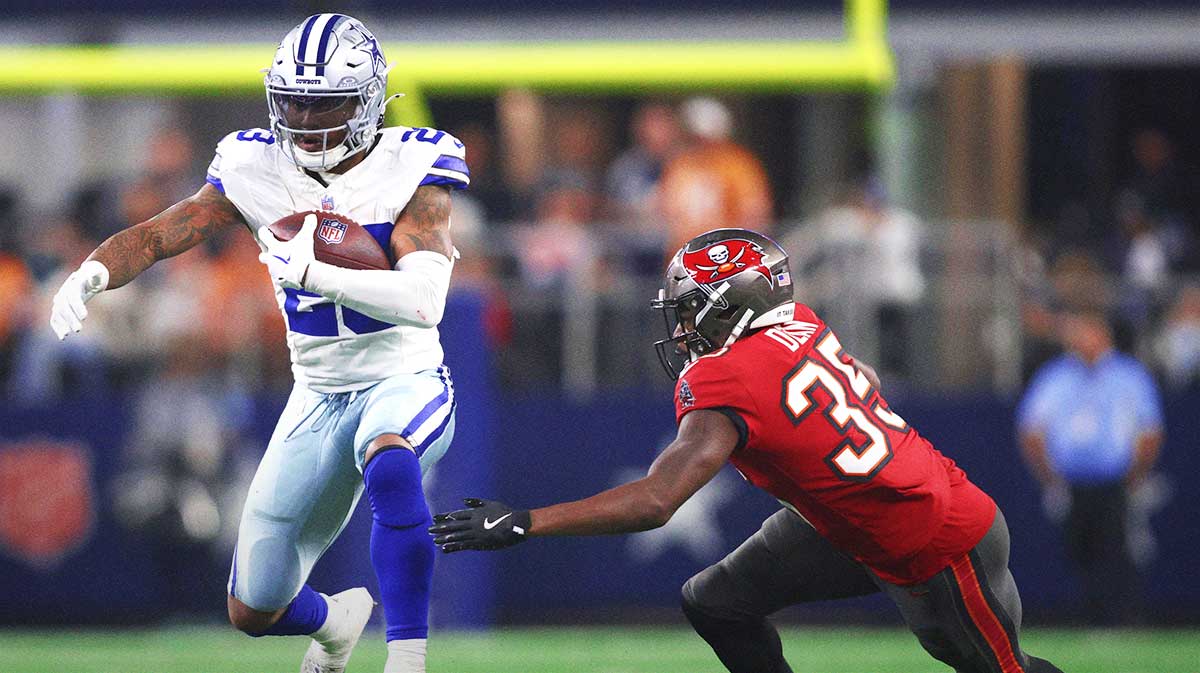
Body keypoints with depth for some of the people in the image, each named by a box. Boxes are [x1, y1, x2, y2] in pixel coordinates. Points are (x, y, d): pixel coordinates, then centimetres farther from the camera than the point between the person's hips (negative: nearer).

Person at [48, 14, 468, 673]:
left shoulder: (411, 169, -16)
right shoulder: (255, 169, -5)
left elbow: (423, 301, -28)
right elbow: (156, 235, -7)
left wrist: (310, 270, -37)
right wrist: (90, 274, -29)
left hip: (404, 382, -4)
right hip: (317, 395, 4)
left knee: (389, 465, -42)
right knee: (253, 613, 6)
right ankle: (335, 619, 43)